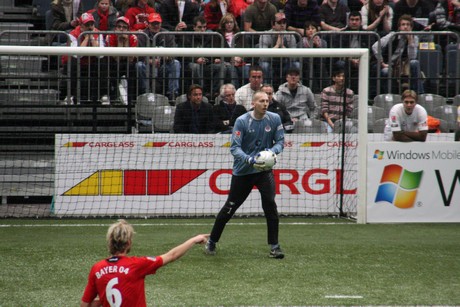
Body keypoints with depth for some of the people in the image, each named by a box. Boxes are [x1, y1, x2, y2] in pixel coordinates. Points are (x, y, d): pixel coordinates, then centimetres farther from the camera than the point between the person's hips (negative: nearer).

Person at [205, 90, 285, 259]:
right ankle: (212, 241, 25)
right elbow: (234, 147, -16)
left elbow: (280, 141, 1)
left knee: (270, 204, -15)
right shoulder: (242, 121, -13)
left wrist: (272, 151, -22)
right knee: (230, 207, 8)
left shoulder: (274, 119, -4)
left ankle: (274, 246, -4)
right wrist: (250, 160, -32)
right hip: (242, 171, -1)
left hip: (264, 169, 1)